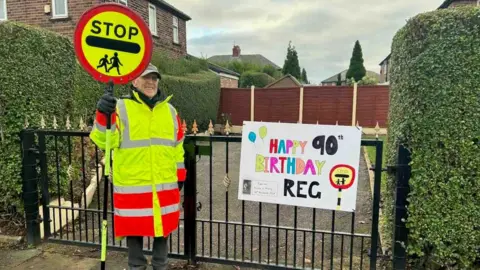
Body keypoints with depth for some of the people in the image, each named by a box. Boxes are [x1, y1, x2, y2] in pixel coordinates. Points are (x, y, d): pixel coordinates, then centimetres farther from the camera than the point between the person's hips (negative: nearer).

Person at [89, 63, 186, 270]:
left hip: (165, 185, 3)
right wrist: (103, 115, -30)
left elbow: (178, 146, 15)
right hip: (132, 186, -3)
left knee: (162, 227, 15)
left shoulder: (170, 110, 10)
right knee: (134, 229, 11)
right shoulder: (121, 108, -4)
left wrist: (180, 175, 14)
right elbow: (104, 141, -13)